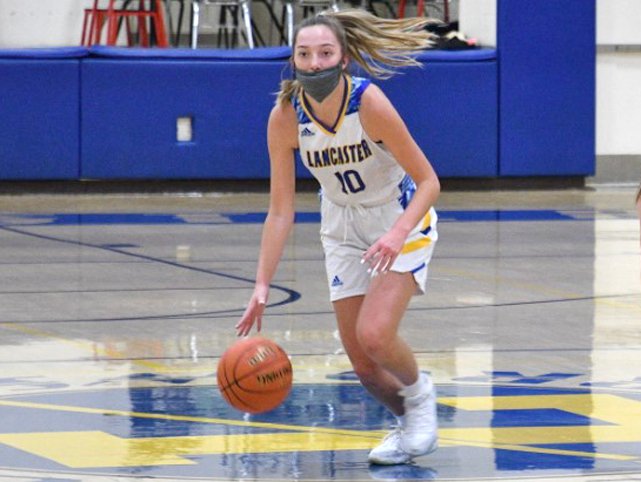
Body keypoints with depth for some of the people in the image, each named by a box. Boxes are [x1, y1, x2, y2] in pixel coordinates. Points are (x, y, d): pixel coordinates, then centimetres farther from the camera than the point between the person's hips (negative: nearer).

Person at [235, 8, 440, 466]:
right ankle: (411, 423, 31)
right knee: (362, 363, 2)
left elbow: (428, 181, -23)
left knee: (375, 334, -23)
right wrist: (262, 286, -20)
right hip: (343, 227, 4)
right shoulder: (285, 117, -19)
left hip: (401, 219, -4)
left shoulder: (369, 103, -29)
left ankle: (419, 394, 10)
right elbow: (280, 211, -12)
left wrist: (398, 234, -39)